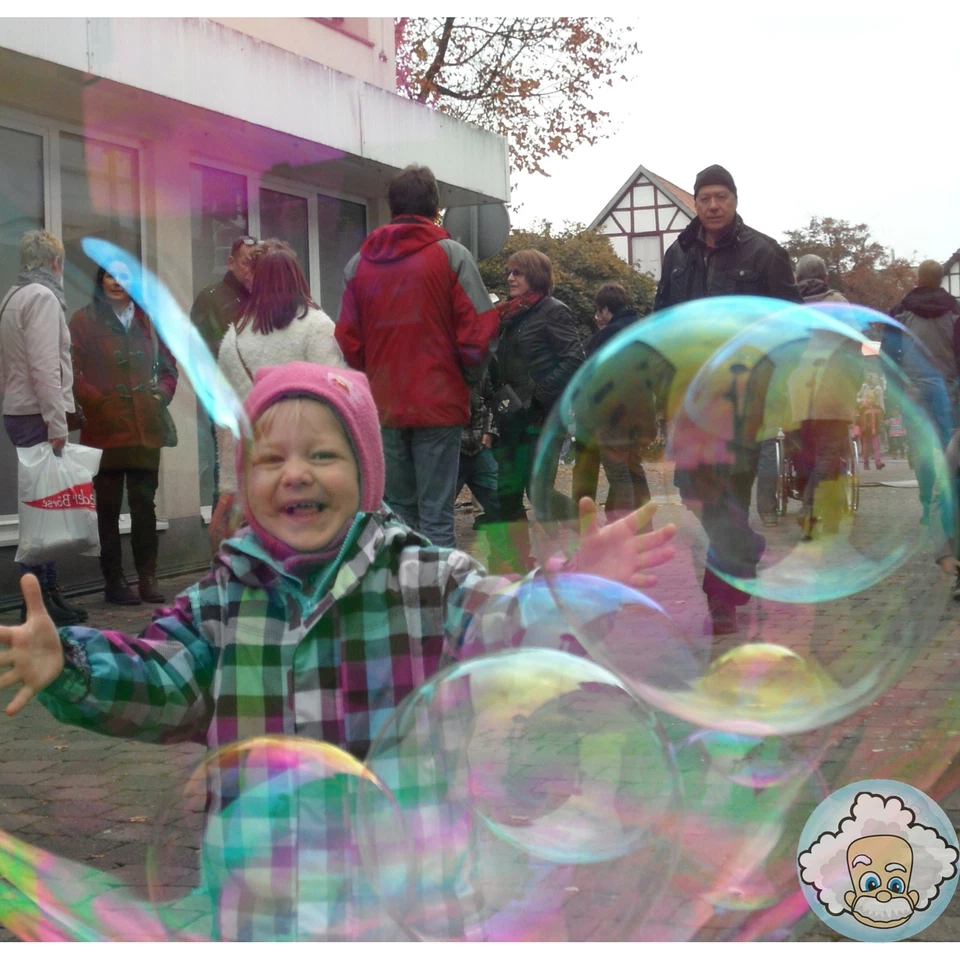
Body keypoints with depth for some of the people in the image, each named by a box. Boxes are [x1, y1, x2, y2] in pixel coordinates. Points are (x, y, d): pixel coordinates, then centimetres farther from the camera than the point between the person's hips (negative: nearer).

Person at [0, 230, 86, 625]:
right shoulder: (42, 297, -11)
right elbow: (45, 367, -19)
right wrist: (56, 423, -19)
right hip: (38, 416, -9)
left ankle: (48, 591, 15)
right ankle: (40, 601, -7)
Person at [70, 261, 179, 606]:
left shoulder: (148, 321, 14)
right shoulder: (84, 320, 3)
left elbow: (168, 365, 19)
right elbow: (72, 371, -3)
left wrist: (162, 394, 4)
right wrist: (96, 401, -13)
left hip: (145, 429, 3)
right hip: (105, 429, -3)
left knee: (144, 503, 5)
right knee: (108, 506, 1)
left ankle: (148, 577, 12)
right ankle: (113, 580, 8)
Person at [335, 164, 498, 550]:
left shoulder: (359, 263, 6)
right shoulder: (451, 255, -5)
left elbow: (348, 340, 3)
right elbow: (478, 330, -9)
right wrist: (469, 377, 7)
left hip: (384, 406, 4)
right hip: (438, 402, -4)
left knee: (397, 511, 13)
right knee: (436, 517, -1)